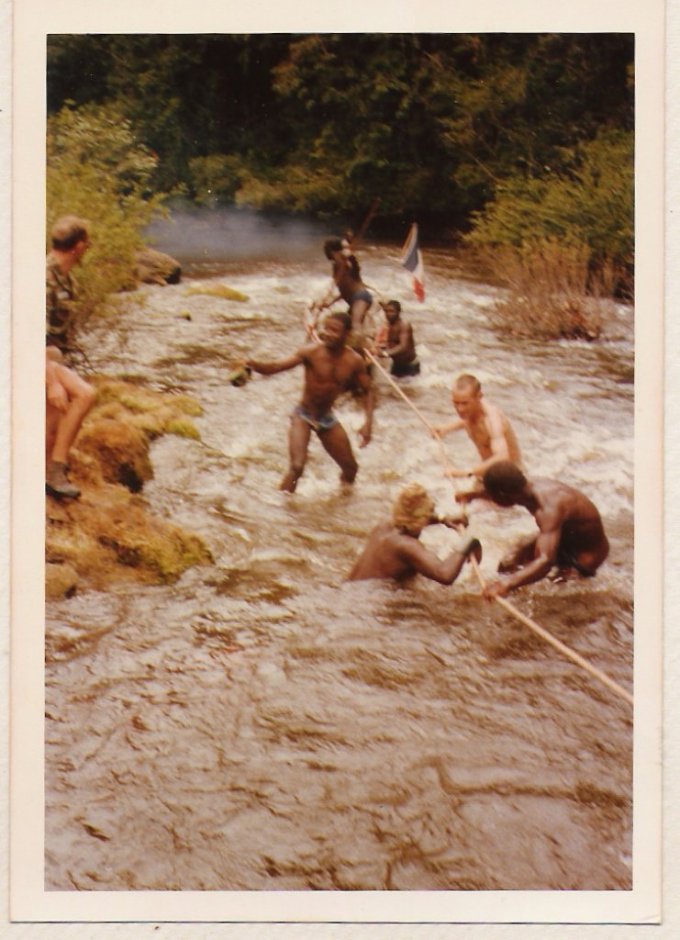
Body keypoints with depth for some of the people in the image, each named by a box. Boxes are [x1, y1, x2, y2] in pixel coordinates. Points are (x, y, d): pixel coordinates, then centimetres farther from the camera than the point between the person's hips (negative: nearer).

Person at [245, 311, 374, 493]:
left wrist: (368, 423, -7)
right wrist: (255, 365, -51)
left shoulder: (354, 361, -11)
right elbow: (276, 366, -29)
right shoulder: (312, 352, -22)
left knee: (351, 469, 13)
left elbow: (367, 391, 4)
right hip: (303, 416, -4)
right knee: (297, 466, -25)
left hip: (327, 418, 4)